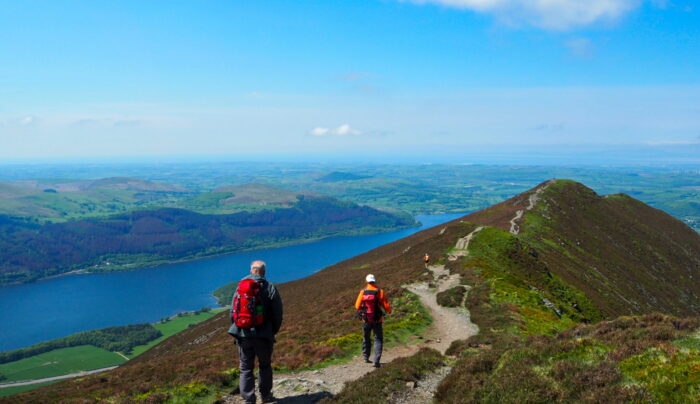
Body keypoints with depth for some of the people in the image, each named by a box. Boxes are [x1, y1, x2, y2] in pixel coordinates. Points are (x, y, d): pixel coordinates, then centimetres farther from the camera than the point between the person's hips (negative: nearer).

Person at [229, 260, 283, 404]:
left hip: (243, 335, 2)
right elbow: (277, 313, -5)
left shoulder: (240, 286, 4)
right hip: (263, 335, -1)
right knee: (265, 366, 16)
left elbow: (233, 311, 6)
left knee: (246, 368, 9)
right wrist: (273, 331, 10)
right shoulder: (270, 288, -4)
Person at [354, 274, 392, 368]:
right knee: (378, 340, 5)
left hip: (366, 320, 2)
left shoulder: (363, 292, -6)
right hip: (377, 321, -2)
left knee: (366, 338, 23)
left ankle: (366, 357, 30)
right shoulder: (380, 292, -11)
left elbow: (357, 306, -2)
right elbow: (386, 306, -10)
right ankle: (376, 361, -6)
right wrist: (389, 310, 13)